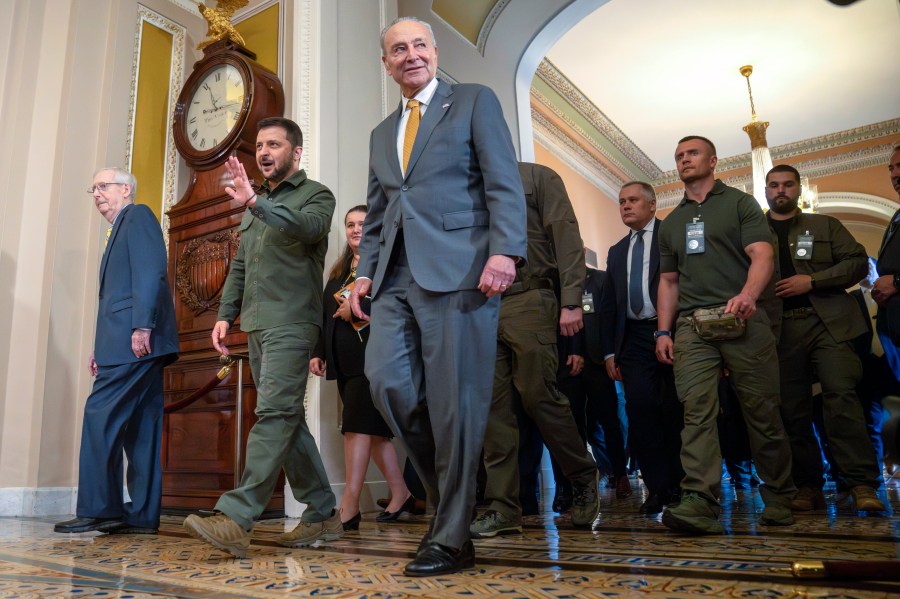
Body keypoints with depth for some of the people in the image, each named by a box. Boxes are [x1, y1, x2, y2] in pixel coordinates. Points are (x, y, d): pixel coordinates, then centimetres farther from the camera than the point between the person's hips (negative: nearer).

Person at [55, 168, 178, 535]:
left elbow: (151, 270, -14)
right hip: (127, 344, 9)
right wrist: (101, 347, 17)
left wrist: (142, 326, -23)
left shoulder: (138, 216, 2)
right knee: (139, 428, 5)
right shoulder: (119, 230, 29)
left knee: (100, 416, -10)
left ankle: (98, 509, -5)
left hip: (137, 339, -9)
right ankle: (142, 515, 7)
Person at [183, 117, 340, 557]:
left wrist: (255, 202, -30)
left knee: (274, 414, -16)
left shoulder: (315, 195, 2)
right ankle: (323, 515, 16)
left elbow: (309, 227, -22)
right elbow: (239, 267, 23)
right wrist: (226, 315, 12)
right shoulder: (254, 204, 23)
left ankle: (236, 519, -18)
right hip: (257, 324, 8)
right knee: (287, 418, 8)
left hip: (291, 322, -8)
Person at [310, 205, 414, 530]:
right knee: (373, 428, 8)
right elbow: (327, 314, 22)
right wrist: (319, 352, 16)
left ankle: (349, 506, -13)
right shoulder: (339, 270, 23)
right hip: (345, 359, 7)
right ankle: (401, 494, 18)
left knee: (358, 425, -14)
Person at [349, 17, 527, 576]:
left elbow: (504, 183, -3)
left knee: (453, 399, -6)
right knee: (387, 381, -6)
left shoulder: (475, 100, 9)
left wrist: (504, 251, -17)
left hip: (456, 269, -5)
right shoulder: (382, 133, 26)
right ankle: (449, 490, 16)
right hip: (396, 276, 6)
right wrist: (365, 271, 12)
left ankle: (452, 537, 6)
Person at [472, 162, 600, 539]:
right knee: (493, 405, 0)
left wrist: (571, 302, -11)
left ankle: (583, 478, 19)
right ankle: (503, 509, 6)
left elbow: (567, 239, -1)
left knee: (539, 397, -5)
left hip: (529, 302, -4)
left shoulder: (538, 177, 9)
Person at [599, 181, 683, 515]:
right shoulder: (616, 251, 20)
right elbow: (608, 305, 18)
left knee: (676, 410, 1)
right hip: (634, 338, 4)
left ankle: (682, 483, 17)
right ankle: (659, 487, 7)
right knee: (640, 410, -3)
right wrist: (610, 351, 11)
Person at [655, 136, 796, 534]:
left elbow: (762, 255, -5)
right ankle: (700, 501, -16)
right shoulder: (671, 223, 22)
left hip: (742, 321, -3)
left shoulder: (740, 203, 10)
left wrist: (748, 295, -25)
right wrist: (664, 331, 9)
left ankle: (779, 498, 15)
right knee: (696, 411, -11)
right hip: (692, 326, 3)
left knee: (762, 411, 0)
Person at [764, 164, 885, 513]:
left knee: (841, 394, -15)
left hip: (827, 322, 0)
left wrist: (813, 281, -7)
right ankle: (807, 487, 8)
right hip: (779, 329, 1)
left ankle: (862, 484, -10)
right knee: (793, 408, 1)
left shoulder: (825, 226, 16)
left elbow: (858, 262, 6)